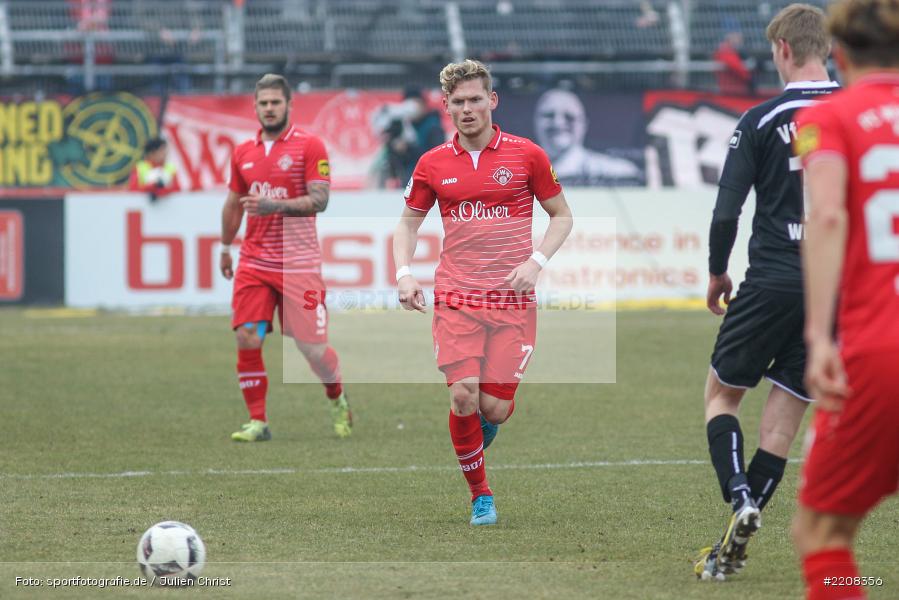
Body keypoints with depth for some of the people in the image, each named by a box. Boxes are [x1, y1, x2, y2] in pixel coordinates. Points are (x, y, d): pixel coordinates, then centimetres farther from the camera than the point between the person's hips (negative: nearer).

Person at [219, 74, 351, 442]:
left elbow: (319, 200, -13)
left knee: (312, 347, -1)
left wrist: (276, 205, -25)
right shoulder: (243, 153, 11)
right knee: (247, 339, -10)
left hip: (299, 263, -4)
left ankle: (338, 399, 28)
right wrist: (225, 248, 26)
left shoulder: (309, 146, -4)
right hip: (254, 262, 4)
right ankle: (257, 422, -3)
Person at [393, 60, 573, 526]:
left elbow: (561, 215, 8)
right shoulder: (433, 164, 5)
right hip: (455, 296, 1)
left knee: (494, 408, -6)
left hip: (512, 299, -1)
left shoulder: (526, 155, 1)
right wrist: (404, 273, -2)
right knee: (463, 397, -13)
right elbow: (408, 222, 16)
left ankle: (487, 418, 33)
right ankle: (480, 495, 6)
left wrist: (535, 262, -7)